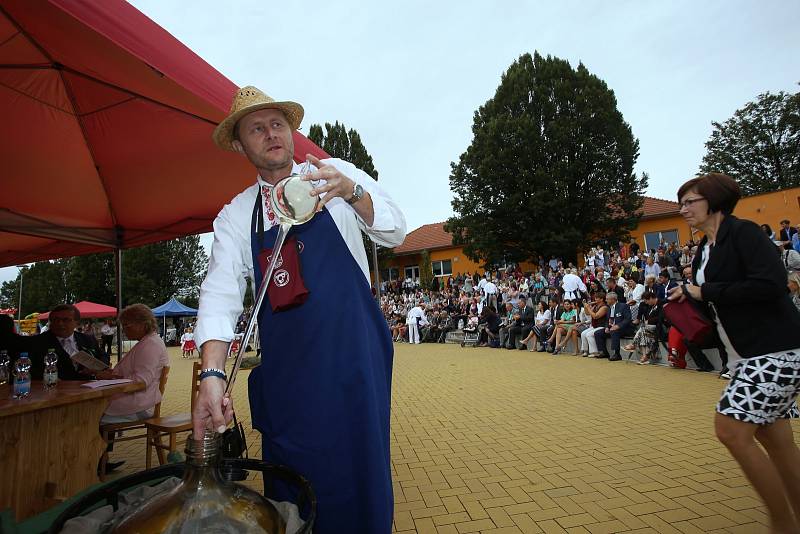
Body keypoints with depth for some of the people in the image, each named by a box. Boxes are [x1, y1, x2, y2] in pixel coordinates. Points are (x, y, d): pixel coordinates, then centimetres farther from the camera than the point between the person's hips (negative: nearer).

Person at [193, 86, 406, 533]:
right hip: (288, 372, 2)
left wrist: (351, 191, -21)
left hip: (355, 359, -1)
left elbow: (395, 233, -2)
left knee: (363, 473, 4)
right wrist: (213, 374, -18)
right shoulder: (235, 217, 7)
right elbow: (221, 294, -3)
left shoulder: (337, 174, 4)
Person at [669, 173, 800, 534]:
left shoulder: (742, 231, -11)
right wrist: (687, 301, 1)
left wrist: (703, 292, -18)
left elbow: (771, 284, -23)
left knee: (730, 429, -11)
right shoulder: (704, 251, 14)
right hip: (746, 354, 9)